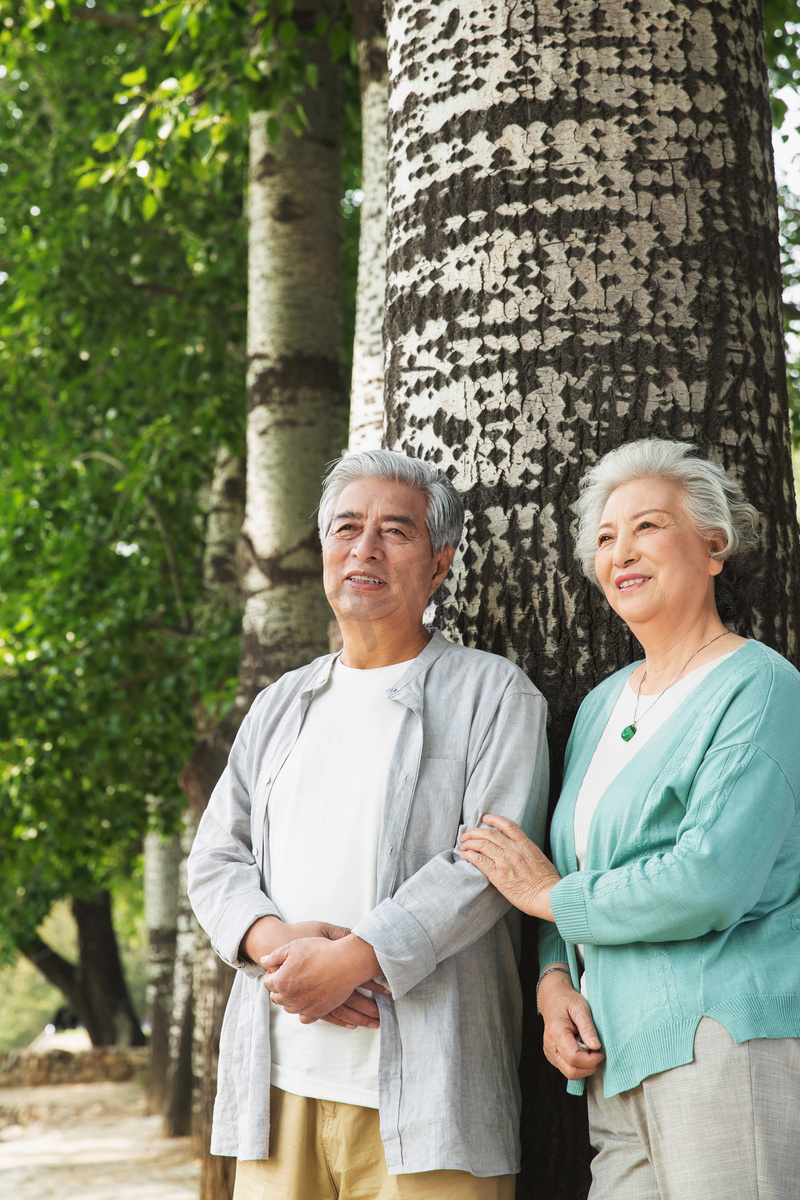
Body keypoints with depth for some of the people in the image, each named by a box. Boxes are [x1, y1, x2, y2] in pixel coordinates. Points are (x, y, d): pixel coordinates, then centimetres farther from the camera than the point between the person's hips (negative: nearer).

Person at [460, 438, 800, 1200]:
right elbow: (568, 864, 22)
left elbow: (712, 881, -19)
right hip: (620, 1063, 7)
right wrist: (555, 982, 2)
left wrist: (554, 896, -6)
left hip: (732, 1043, -7)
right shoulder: (602, 704, 18)